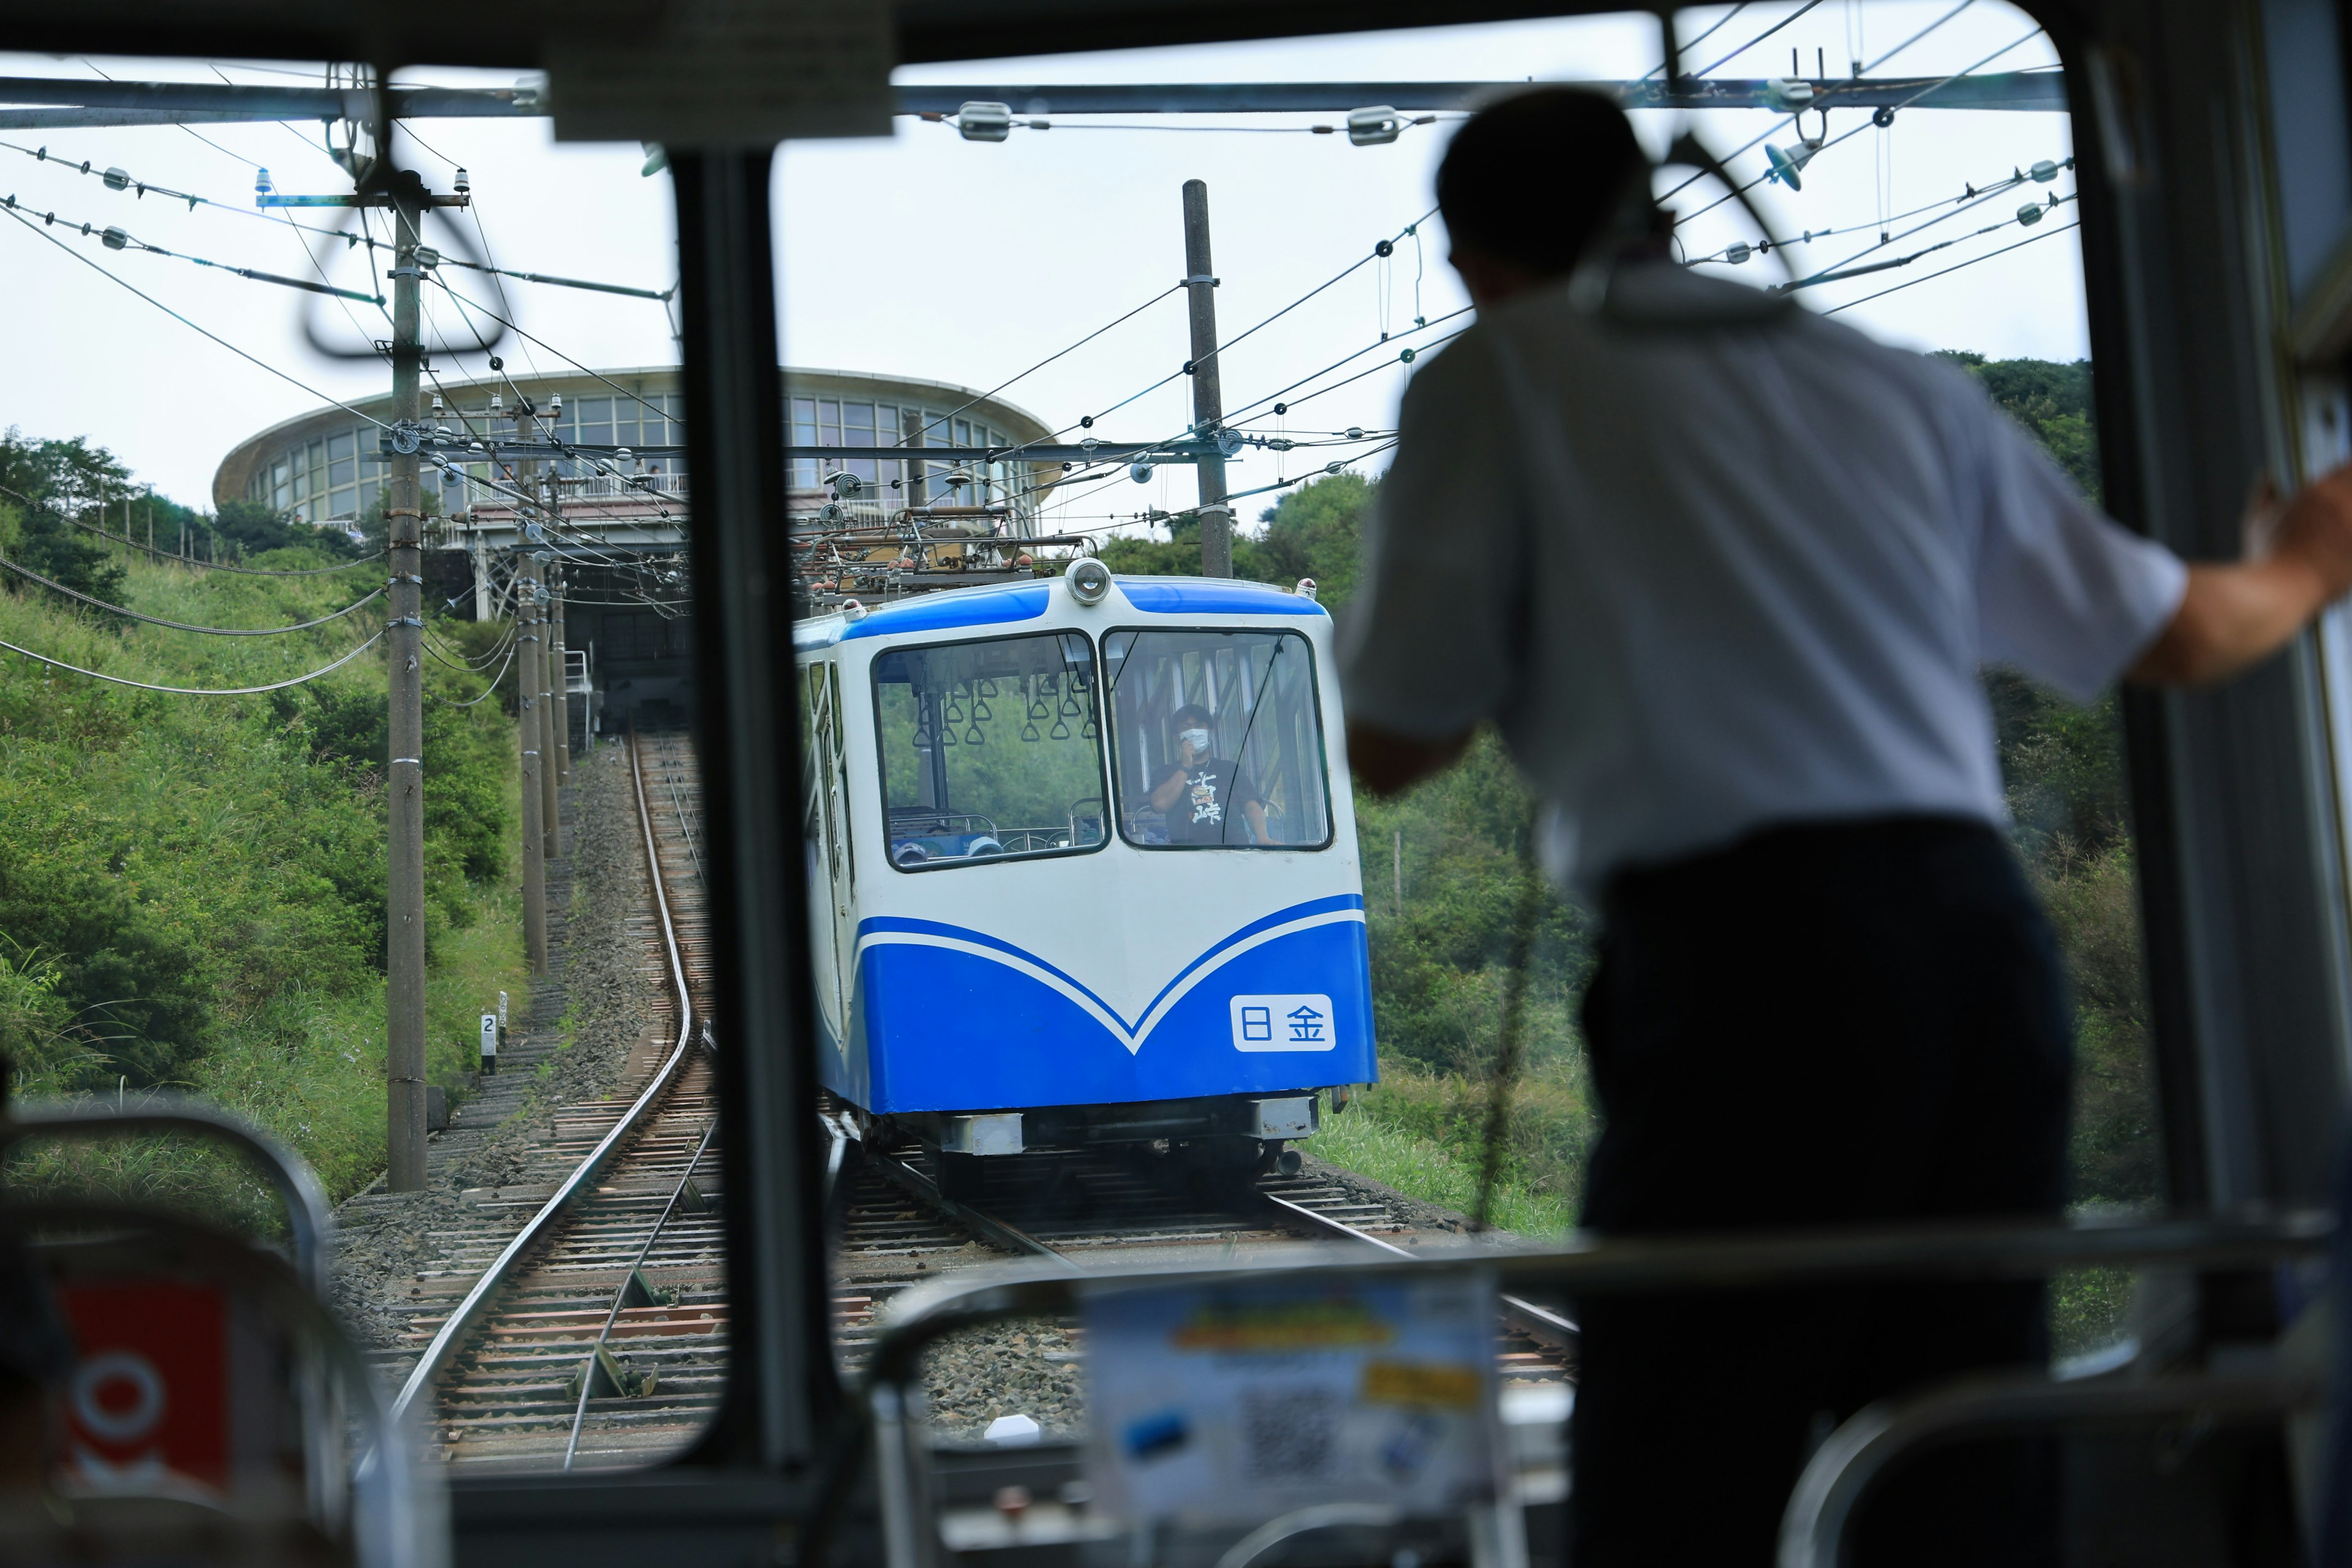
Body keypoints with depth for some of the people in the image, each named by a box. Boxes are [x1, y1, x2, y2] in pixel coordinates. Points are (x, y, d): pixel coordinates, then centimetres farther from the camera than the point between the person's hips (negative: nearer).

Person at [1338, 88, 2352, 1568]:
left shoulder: (1491, 382, 6)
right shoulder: (1899, 382, 20)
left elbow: (1393, 744, 4)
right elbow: (2182, 632, 24)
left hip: (1738, 959, -5)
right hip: (1985, 936, 6)